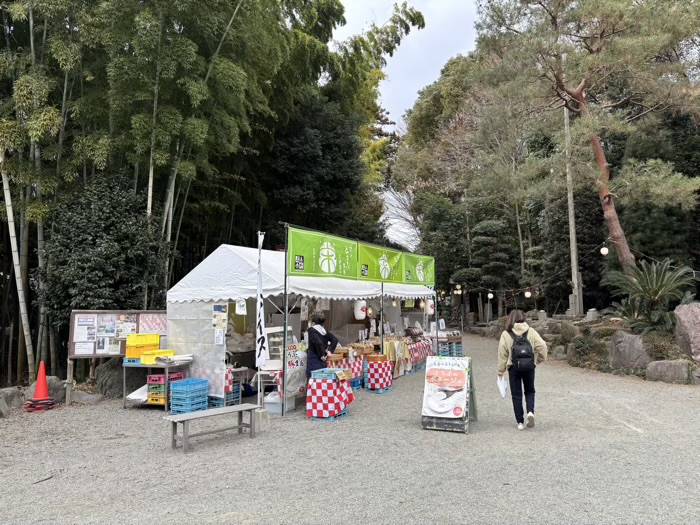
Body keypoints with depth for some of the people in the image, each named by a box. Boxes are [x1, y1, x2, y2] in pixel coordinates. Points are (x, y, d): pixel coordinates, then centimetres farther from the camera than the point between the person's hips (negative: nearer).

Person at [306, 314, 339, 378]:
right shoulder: (324, 330, 12)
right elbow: (335, 340, 11)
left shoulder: (312, 330, -8)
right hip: (323, 361, 7)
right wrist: (330, 350, 6)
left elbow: (318, 342, -22)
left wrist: (322, 355, -12)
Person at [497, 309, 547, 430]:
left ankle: (520, 422, 9)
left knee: (516, 394, 9)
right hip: (529, 367, 1)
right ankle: (530, 412, -4)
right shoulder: (531, 332, -2)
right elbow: (542, 346, -9)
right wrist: (540, 359, 8)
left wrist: (501, 370, 3)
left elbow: (502, 353, -5)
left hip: (514, 367, -1)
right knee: (530, 391, 20)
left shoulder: (506, 334, -5)